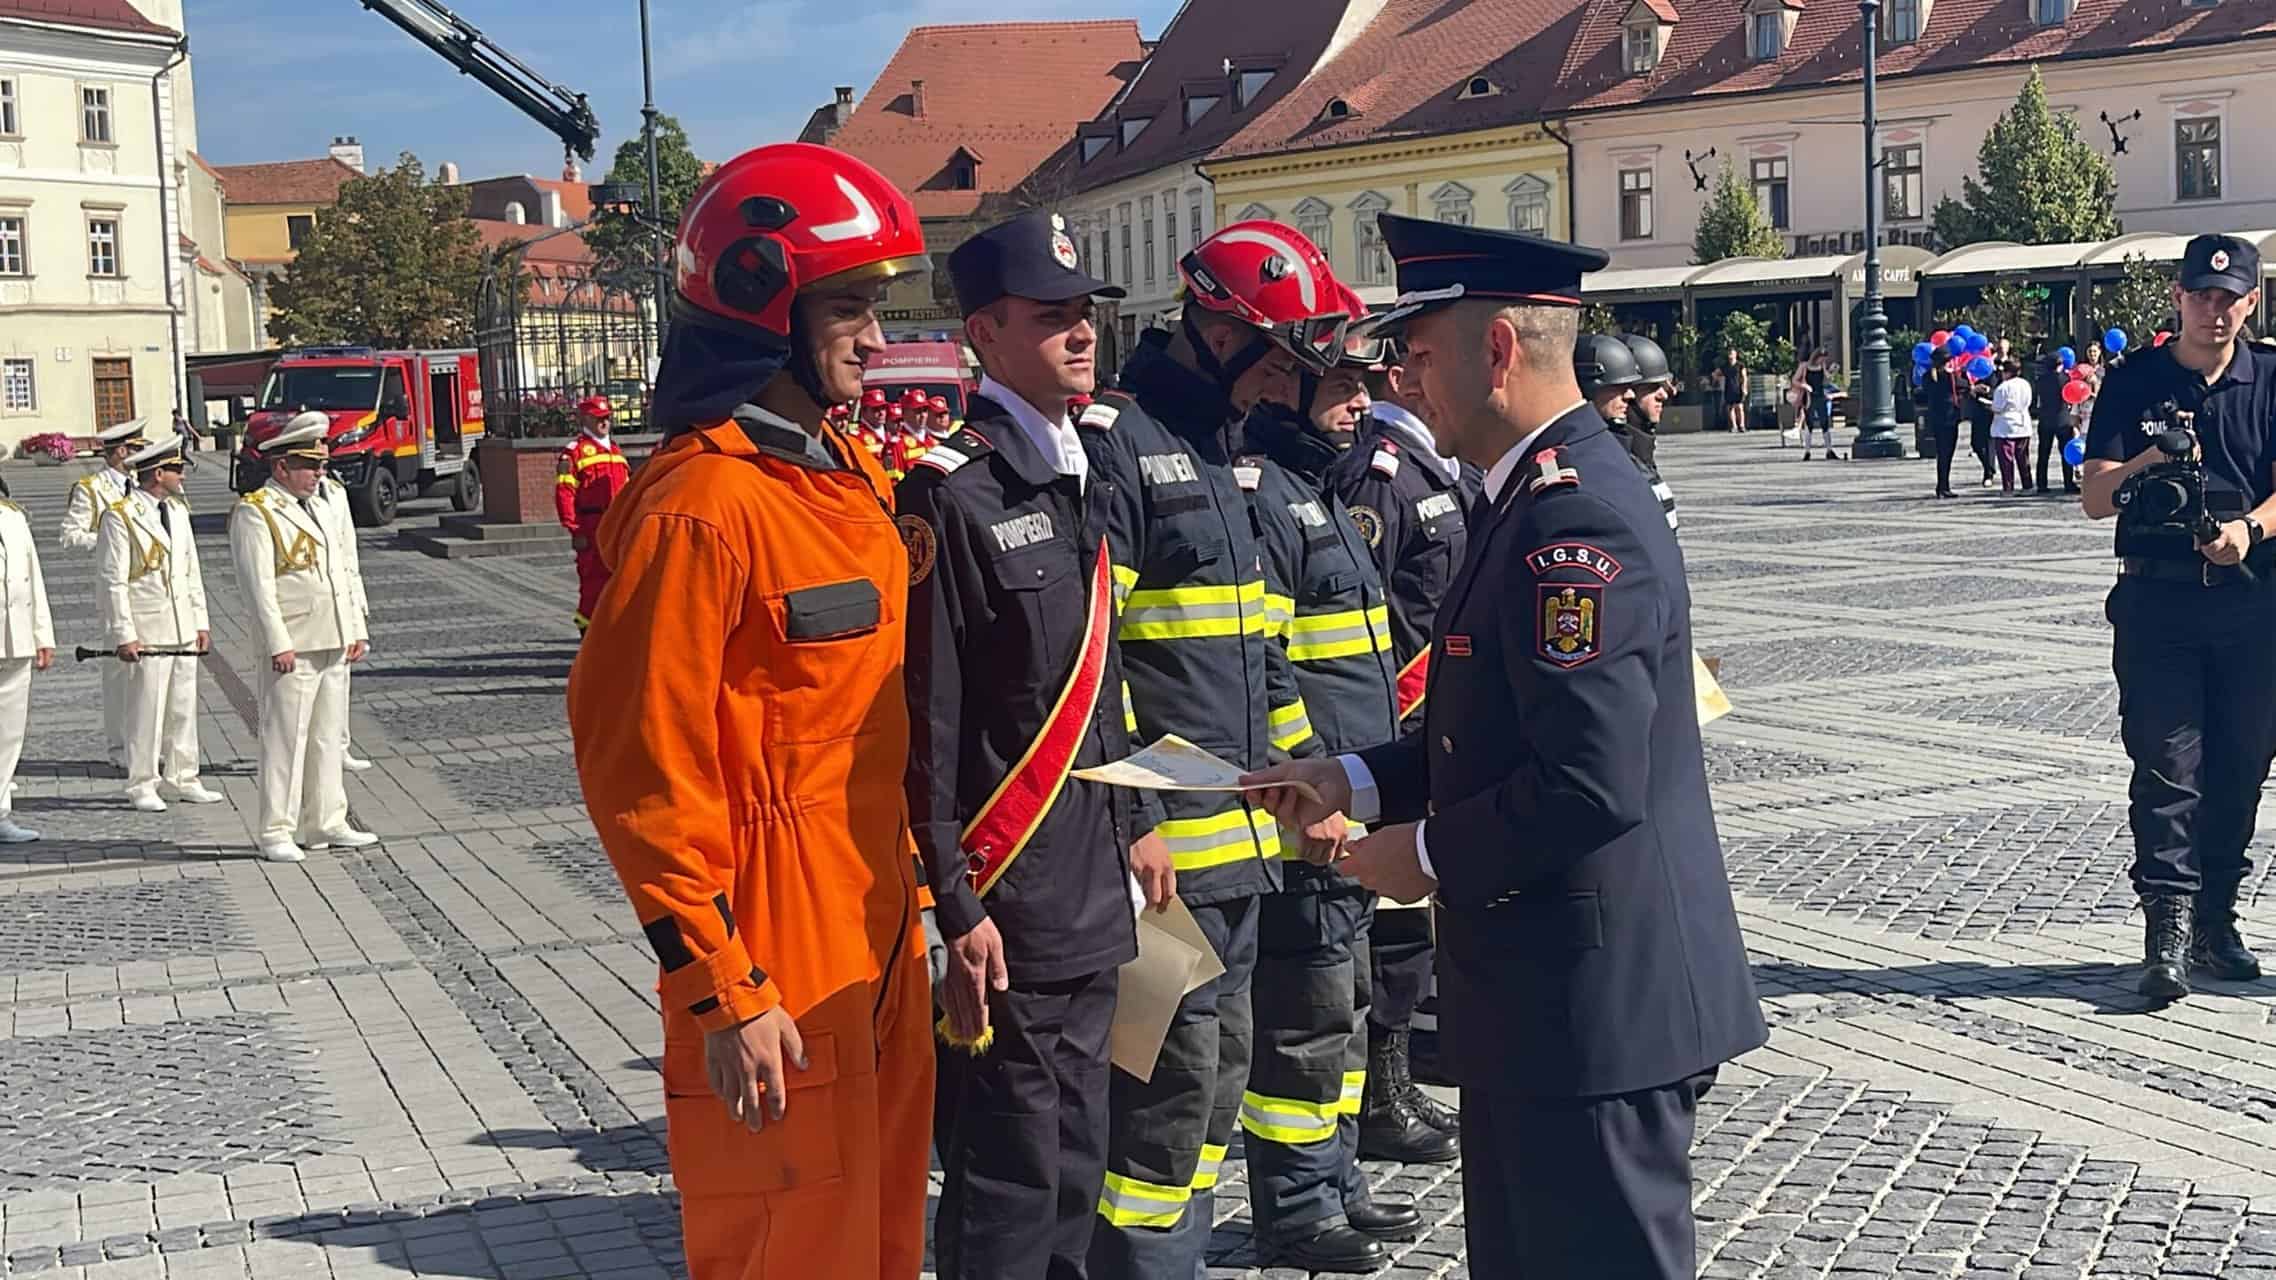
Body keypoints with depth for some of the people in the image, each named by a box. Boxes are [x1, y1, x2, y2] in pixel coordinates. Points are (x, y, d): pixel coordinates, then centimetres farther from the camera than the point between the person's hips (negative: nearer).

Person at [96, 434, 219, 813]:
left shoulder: (177, 510, 12)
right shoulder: (120, 517, -10)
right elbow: (113, 581, -12)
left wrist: (201, 622, 12)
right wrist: (123, 635, -14)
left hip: (183, 627, 7)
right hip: (146, 630, -7)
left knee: (184, 706, 10)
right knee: (146, 708, -2)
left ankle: (183, 779, 19)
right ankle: (142, 785, 7)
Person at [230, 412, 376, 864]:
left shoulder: (330, 500, 13)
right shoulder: (254, 513, -9)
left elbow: (350, 567, 17)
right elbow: (259, 585, -14)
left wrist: (358, 630, 12)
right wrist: (279, 644, -18)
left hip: (335, 641, 7)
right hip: (293, 645, -7)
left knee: (329, 738, 12)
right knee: (285, 739, -3)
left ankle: (326, 823, 21)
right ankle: (275, 833, 3)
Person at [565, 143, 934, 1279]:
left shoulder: (855, 480, 11)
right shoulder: (701, 506, -17)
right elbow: (642, 768, -19)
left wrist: (903, 899, 18)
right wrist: (721, 992, -19)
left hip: (878, 936, 9)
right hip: (777, 967, -9)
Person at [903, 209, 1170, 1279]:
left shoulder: (1076, 477, 13)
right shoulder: (953, 493, -15)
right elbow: (924, 719, -17)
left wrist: (1134, 822, 18)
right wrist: (957, 908, -18)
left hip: (1093, 895, 8)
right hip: (1008, 900, -8)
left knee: (1075, 1165, 17)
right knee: (1010, 1187, 0)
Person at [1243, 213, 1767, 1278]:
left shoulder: (1574, 516, -22)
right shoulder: (1541, 497, 12)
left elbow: (1590, 781, -28)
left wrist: (1431, 855, -15)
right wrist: (1356, 782, 10)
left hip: (1595, 1002, -10)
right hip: (1545, 994, 10)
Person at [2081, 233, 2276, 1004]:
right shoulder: (2133, 381, 3)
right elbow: (2095, 499, -3)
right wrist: (2146, 463, -23)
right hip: (2158, 596, -2)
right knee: (2166, 761, -6)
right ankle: (2168, 928, -8)